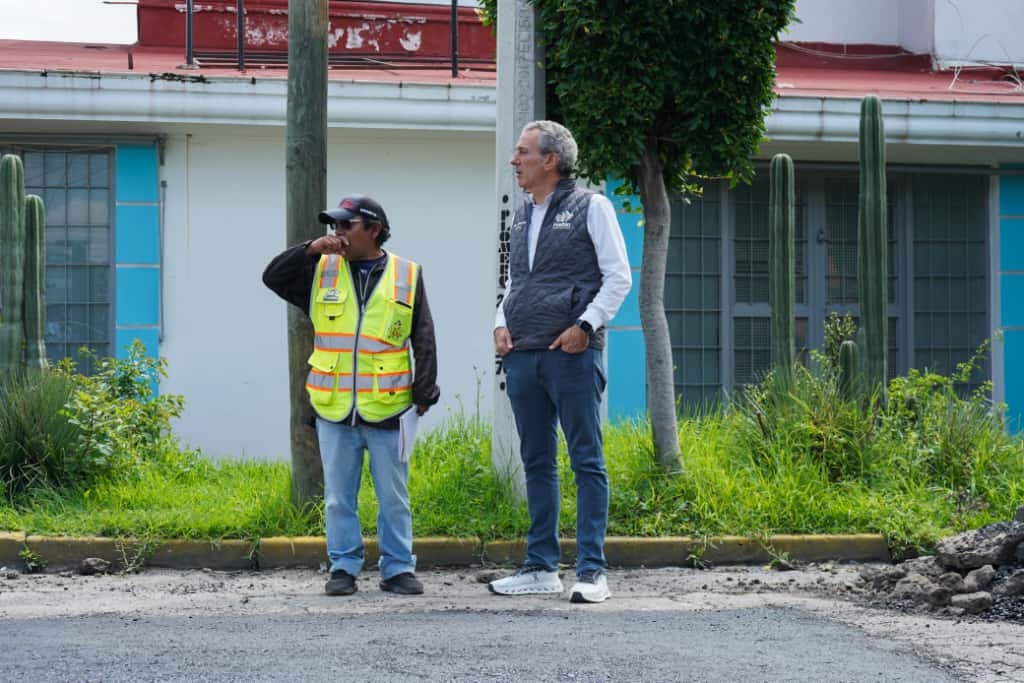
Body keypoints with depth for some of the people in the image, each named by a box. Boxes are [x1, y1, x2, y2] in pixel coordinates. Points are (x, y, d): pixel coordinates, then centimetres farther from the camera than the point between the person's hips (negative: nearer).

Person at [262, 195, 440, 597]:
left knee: (394, 497, 5)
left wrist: (424, 393, -1)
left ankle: (398, 569, 12)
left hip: (386, 410, -1)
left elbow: (424, 341, 5)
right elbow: (273, 277, 5)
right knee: (339, 498, 5)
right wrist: (310, 250, -7)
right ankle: (344, 568, 12)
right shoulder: (321, 273, 9)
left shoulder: (407, 277, 5)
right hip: (334, 412, 2)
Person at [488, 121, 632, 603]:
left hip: (572, 353, -7)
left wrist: (585, 325, -14)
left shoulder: (590, 207, -1)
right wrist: (501, 324, 7)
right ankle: (541, 567, 15)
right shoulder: (522, 217, 18)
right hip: (522, 357, 7)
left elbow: (618, 278, -4)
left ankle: (592, 571, -6)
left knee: (586, 461, -5)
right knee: (537, 463, 9)